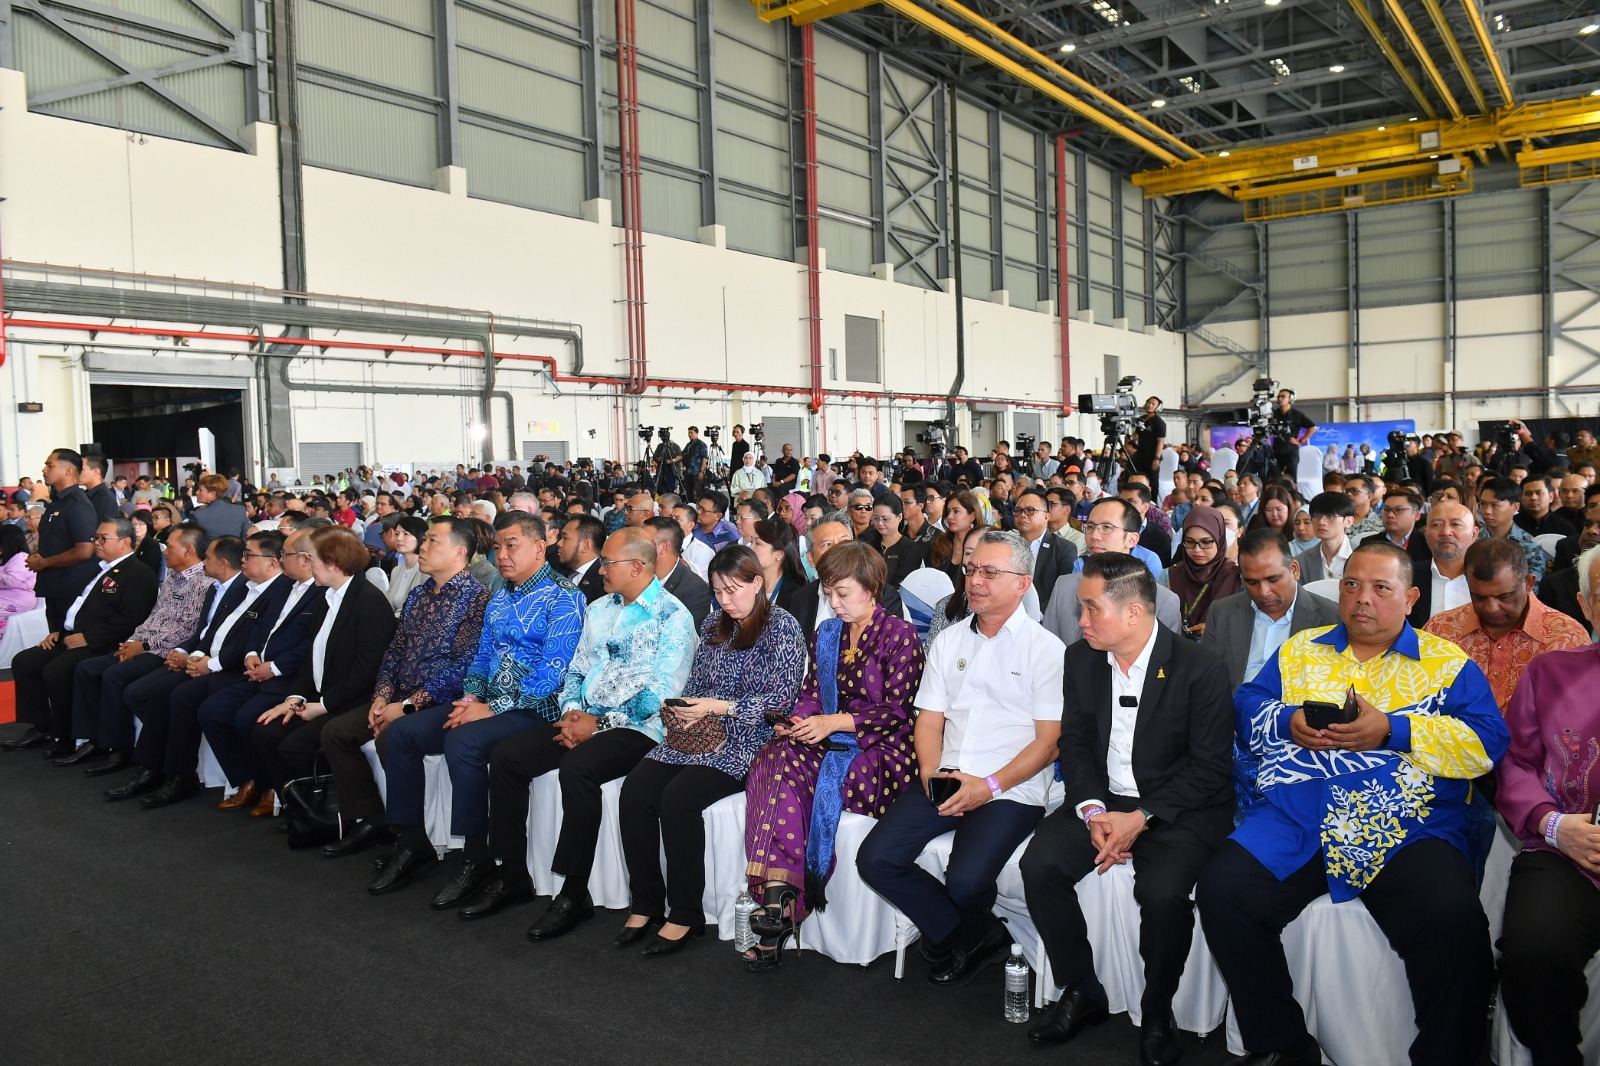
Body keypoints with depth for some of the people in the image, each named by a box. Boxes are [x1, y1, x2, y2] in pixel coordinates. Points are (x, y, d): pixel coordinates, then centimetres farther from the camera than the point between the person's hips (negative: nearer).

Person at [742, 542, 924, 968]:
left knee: (824, 781, -32)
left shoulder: (900, 636, -4)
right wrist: (794, 723, -5)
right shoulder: (825, 634, 17)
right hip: (831, 742, 5)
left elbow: (897, 712, -8)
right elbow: (811, 693, 17)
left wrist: (836, 721, -16)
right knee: (775, 761, -26)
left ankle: (779, 897, -22)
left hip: (883, 748, -5)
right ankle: (779, 893, -32)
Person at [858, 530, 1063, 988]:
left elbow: (1049, 740, -6)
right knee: (876, 859, -13)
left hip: (1011, 790, -5)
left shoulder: (1046, 649, 0)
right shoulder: (948, 642, 16)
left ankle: (971, 935, 13)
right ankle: (969, 936, 8)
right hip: (943, 780, 5)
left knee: (965, 881, -26)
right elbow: (929, 720, 13)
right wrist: (930, 773, -6)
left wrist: (990, 786, -16)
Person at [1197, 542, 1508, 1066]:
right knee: (1222, 890, -21)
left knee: (1454, 919, -31)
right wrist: (1289, 722, -4)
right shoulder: (1299, 650, 20)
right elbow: (1246, 707, 17)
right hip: (1294, 820, 2)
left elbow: (1487, 742, -1)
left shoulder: (1448, 663, 11)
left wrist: (1391, 730, -12)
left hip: (1408, 826, -2)